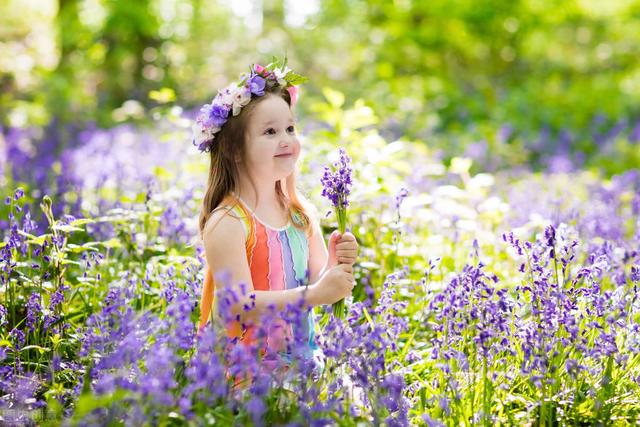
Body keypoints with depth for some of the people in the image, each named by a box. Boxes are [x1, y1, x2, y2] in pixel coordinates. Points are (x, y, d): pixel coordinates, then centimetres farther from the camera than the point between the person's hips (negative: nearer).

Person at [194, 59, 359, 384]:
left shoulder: (302, 212, 6)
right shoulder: (227, 222, -15)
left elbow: (317, 283, 8)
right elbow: (240, 304, -21)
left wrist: (337, 266, -14)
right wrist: (314, 295, -26)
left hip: (299, 355, 7)